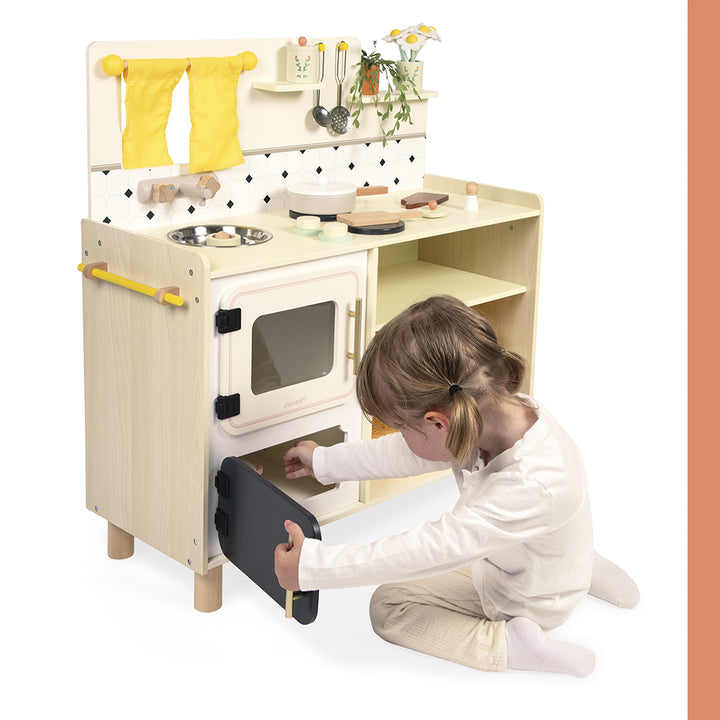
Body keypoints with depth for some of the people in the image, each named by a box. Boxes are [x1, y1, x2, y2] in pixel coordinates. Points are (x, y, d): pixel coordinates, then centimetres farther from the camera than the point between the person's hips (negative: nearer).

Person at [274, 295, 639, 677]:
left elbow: (428, 549, -38)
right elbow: (408, 454, -3)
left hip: (528, 603, -7)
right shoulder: (496, 411, -21)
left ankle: (509, 643, -8)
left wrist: (312, 565, -32)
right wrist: (325, 461, 7)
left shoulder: (532, 488, -45)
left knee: (387, 607, -4)